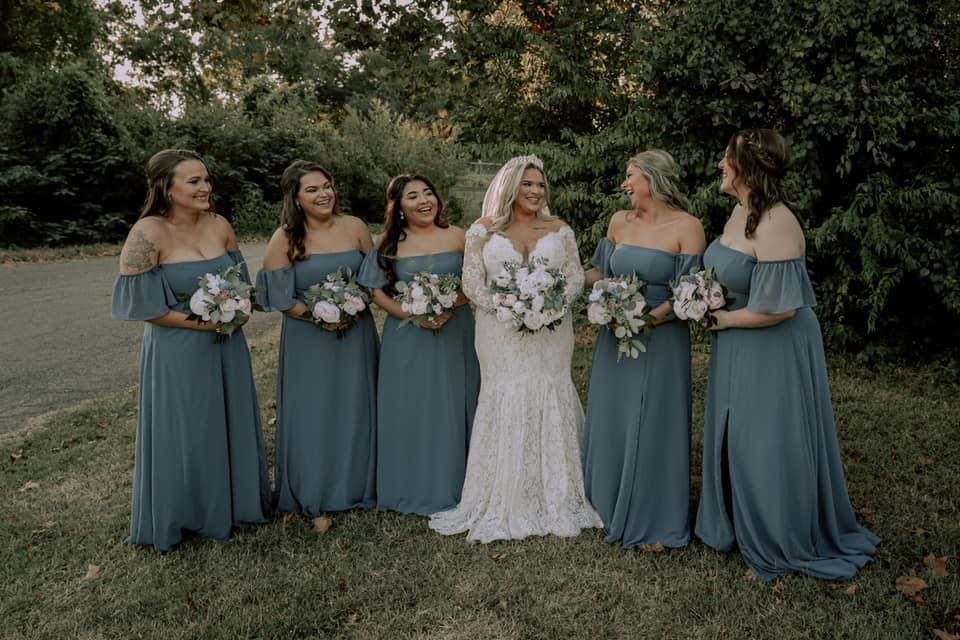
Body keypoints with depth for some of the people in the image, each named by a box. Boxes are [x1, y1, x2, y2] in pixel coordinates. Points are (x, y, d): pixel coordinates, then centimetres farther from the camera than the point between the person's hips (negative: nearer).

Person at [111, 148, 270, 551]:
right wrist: (199, 322, -18)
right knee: (185, 436, 7)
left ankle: (233, 503, 37)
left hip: (227, 346, 6)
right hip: (178, 352, -6)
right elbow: (137, 303, -16)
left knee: (231, 428, 17)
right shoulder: (148, 233, -17)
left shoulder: (219, 226, -1)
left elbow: (240, 281, 11)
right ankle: (182, 516, 28)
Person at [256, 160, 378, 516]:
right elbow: (279, 297, -8)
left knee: (355, 411, 12)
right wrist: (318, 316, -17)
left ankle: (357, 486, 31)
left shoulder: (355, 228, -1)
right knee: (312, 415, 5)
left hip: (356, 335, 3)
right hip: (308, 340, -2)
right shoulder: (284, 240, -8)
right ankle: (312, 495, 24)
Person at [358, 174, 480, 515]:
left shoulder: (458, 237, 1)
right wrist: (413, 315, -14)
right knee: (408, 411, 4)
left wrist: (451, 307, -16)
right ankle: (411, 489, 20)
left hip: (454, 335, 0)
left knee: (450, 409, 7)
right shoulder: (390, 244, 1)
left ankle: (450, 485, 24)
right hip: (407, 338, 0)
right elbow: (379, 292, 1)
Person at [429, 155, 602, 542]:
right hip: (502, 335, -2)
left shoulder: (558, 230, 9)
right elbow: (472, 282, -2)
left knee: (551, 406, 3)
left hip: (551, 333, 2)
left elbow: (576, 277, 6)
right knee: (505, 407, -3)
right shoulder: (484, 231, 3)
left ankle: (555, 500, 16)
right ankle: (504, 505, 8)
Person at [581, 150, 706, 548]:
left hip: (661, 340, -5)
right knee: (611, 424, 13)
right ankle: (611, 509, 32)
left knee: (653, 429, 3)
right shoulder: (620, 222, 7)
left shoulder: (687, 227, -10)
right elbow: (600, 272, 15)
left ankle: (652, 521, 21)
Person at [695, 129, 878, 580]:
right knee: (735, 438, 19)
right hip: (737, 350, 9)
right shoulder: (740, 212, 4)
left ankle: (786, 541, 26)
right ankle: (739, 524, 39)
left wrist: (724, 320, -14)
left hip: (773, 352, -9)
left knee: (771, 445, 5)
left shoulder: (775, 224, -25)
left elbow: (778, 307, -27)